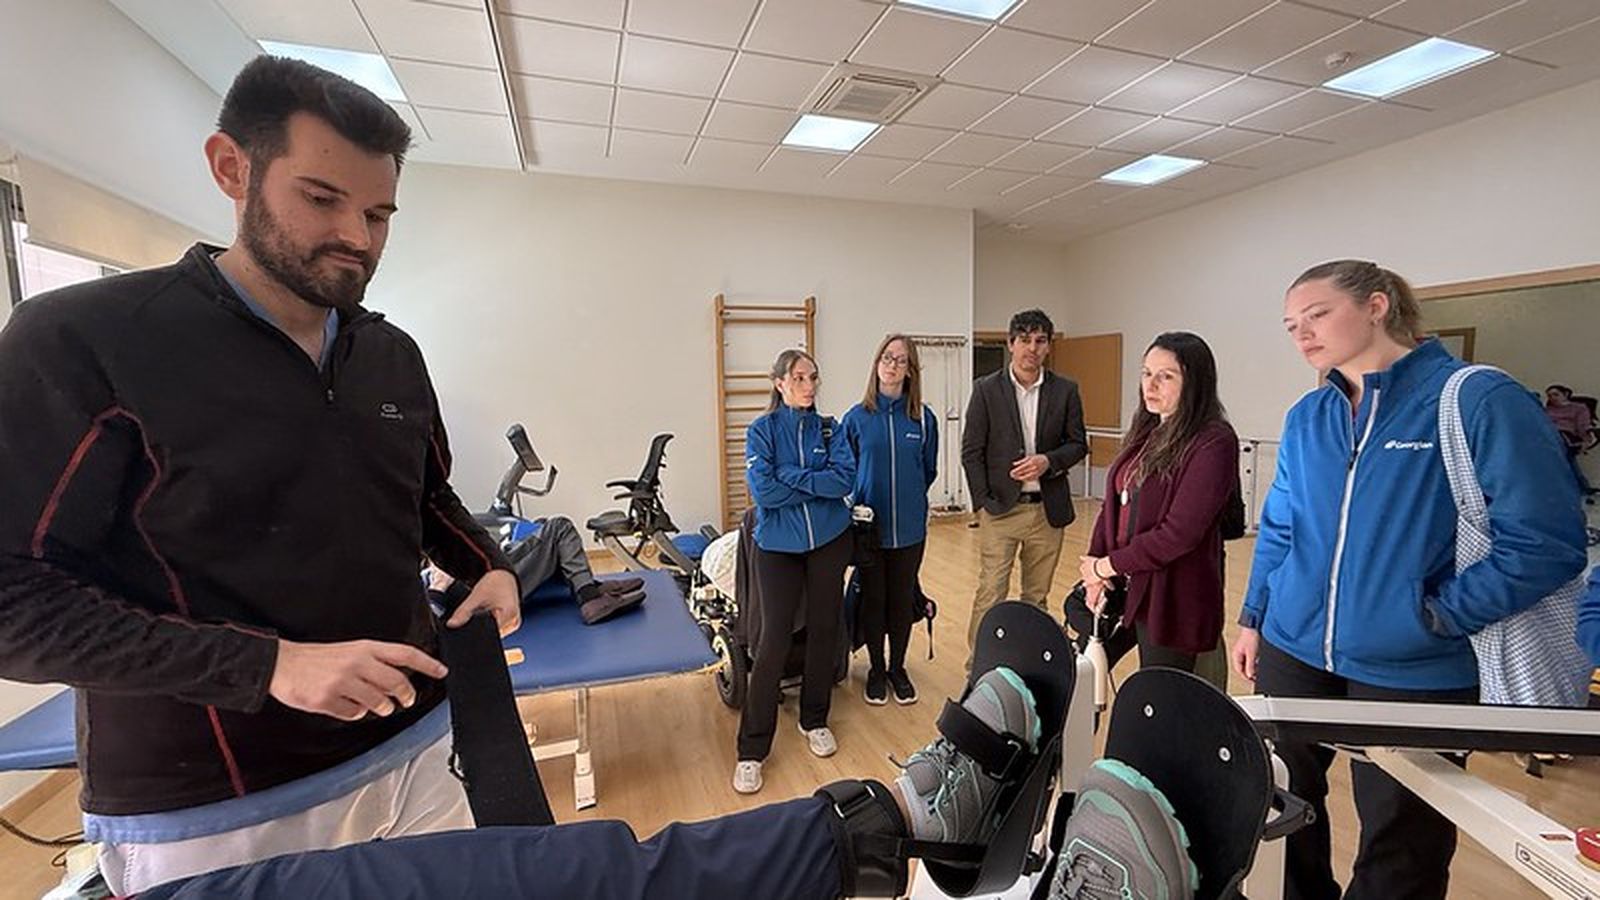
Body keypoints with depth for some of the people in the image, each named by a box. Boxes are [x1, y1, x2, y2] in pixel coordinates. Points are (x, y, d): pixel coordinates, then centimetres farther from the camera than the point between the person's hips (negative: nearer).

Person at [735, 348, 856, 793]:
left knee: (824, 631, 12)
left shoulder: (829, 430, 4)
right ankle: (751, 750, 9)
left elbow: (846, 478, -11)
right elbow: (763, 490, -17)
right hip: (778, 545, -3)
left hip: (829, 542, 3)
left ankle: (815, 721, 33)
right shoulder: (761, 430, -4)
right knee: (774, 641, -4)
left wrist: (791, 478, -16)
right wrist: (817, 482, -12)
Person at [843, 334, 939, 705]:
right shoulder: (856, 418, -6)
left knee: (902, 598, 13)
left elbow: (929, 470, 8)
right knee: (873, 598, 11)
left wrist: (908, 499, 10)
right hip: (869, 525, -1)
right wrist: (859, 507, 2)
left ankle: (898, 668, 32)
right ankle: (876, 669, 30)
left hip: (909, 528, 1)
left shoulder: (923, 418, -3)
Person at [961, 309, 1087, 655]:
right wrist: (983, 502, -7)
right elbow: (971, 451, -2)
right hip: (1000, 508, -2)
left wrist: (1048, 461, -12)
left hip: (1048, 509, 2)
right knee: (990, 594, -1)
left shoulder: (1065, 391, 4)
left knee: (1037, 596, 14)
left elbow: (1078, 444, 8)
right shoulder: (986, 389, -2)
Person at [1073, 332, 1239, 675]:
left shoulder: (1214, 441, -15)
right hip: (1120, 584, 7)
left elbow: (1180, 531, -20)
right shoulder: (1145, 433, 9)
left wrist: (1108, 565, -11)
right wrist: (1095, 569, -4)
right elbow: (1112, 505, 8)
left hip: (1171, 598, -7)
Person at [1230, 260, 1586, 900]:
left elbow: (1546, 540, -14)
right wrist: (1254, 619, 9)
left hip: (1416, 672, -4)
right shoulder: (1306, 417, 4)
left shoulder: (1479, 400, -12)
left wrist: (1433, 616, -16)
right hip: (1293, 654, 5)